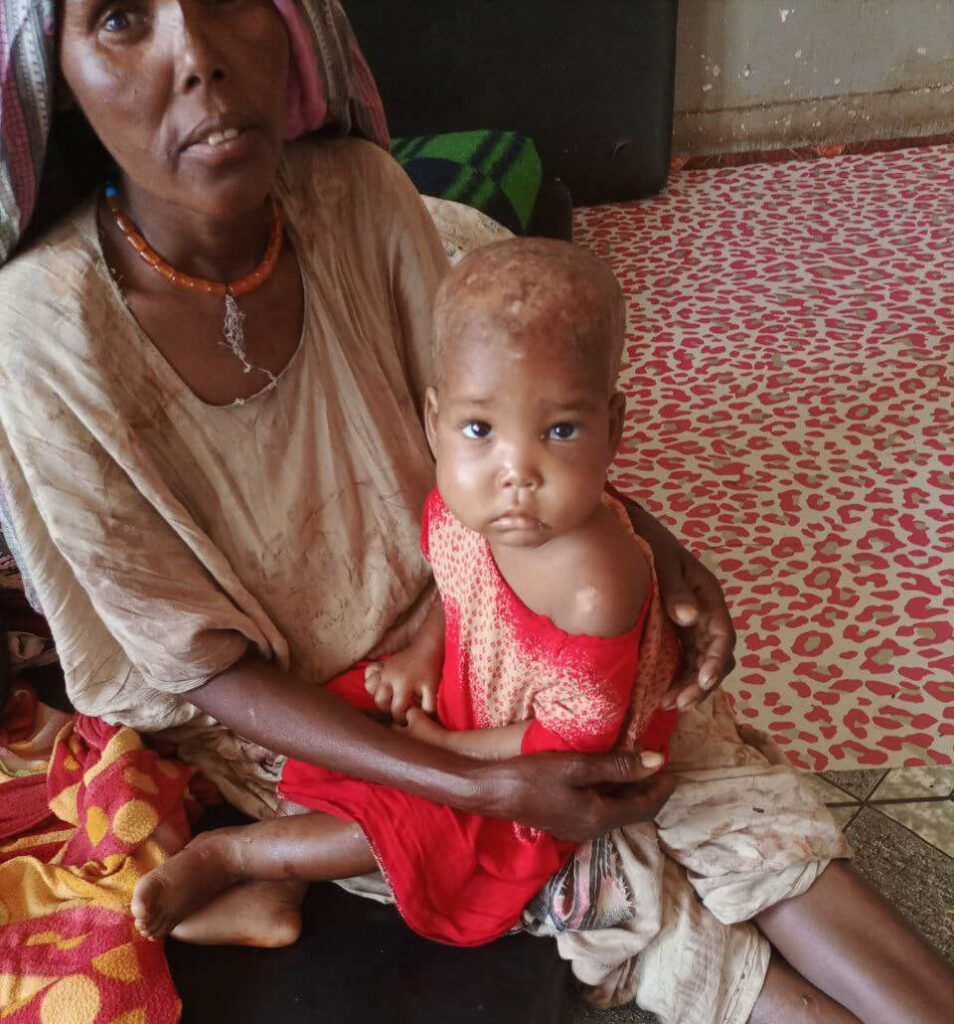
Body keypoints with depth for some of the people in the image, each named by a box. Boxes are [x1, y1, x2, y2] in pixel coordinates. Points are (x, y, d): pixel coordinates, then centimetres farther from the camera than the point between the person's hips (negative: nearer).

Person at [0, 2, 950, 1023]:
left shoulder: (361, 195, -18)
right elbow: (206, 669, -20)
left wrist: (645, 543, -18)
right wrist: (477, 788, -26)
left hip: (451, 616, 3)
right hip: (288, 718, -3)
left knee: (702, 752, -7)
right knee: (596, 863, -10)